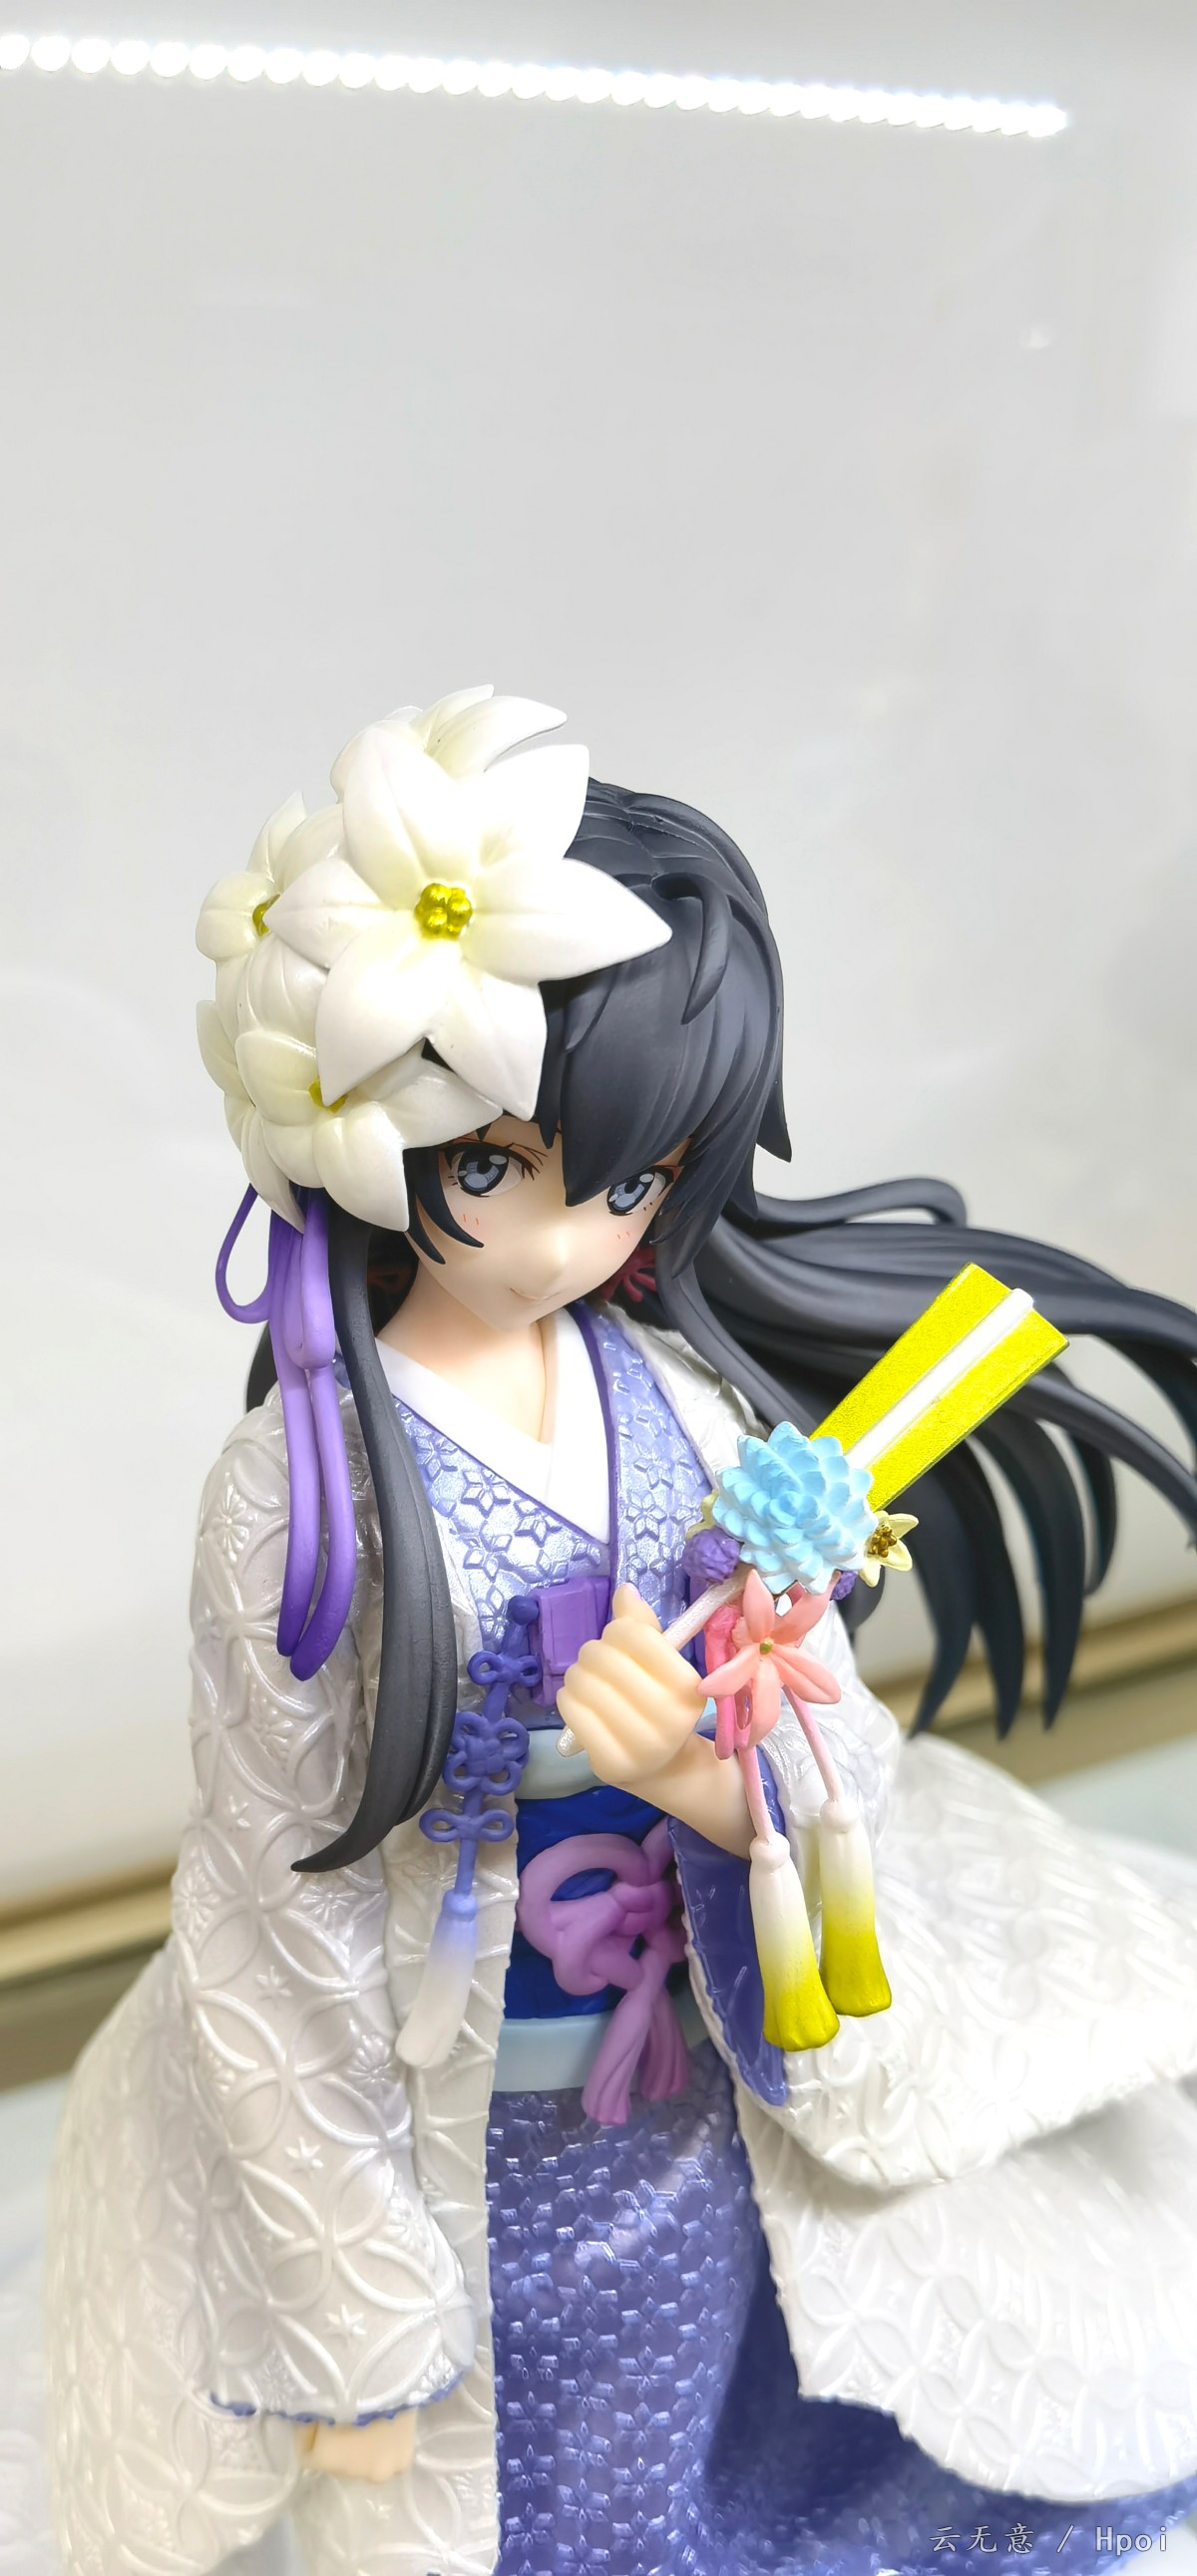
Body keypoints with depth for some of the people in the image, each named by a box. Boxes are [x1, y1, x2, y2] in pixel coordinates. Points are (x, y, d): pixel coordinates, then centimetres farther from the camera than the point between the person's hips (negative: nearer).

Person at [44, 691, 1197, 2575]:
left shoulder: (690, 1395, -13)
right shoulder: (308, 1497, -24)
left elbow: (843, 1745, -7)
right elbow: (282, 1932, -16)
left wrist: (738, 1790, -32)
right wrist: (355, 2325, -8)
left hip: (704, 2086, 4)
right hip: (469, 2142, -3)